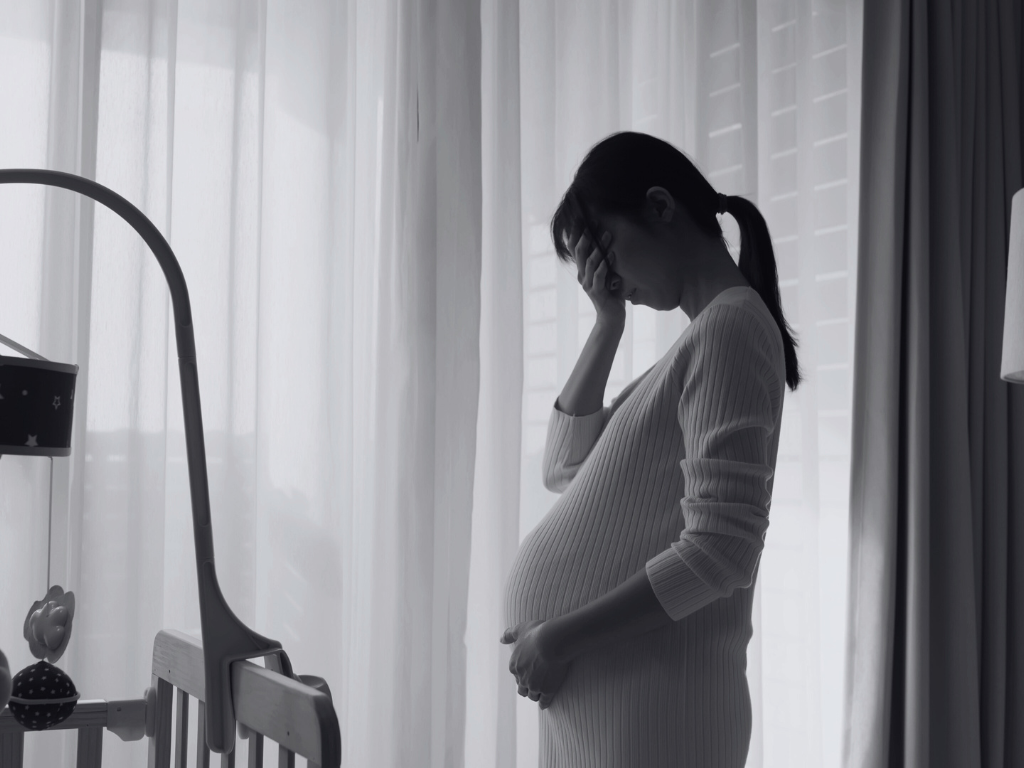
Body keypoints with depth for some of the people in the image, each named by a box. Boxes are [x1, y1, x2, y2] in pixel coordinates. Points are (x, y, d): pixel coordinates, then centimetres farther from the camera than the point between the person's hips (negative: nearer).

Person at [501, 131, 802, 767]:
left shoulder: (729, 326, -14)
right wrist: (608, 325, 7)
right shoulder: (706, 335, 15)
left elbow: (719, 551, -22)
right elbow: (565, 468, 14)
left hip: (648, 704, -8)